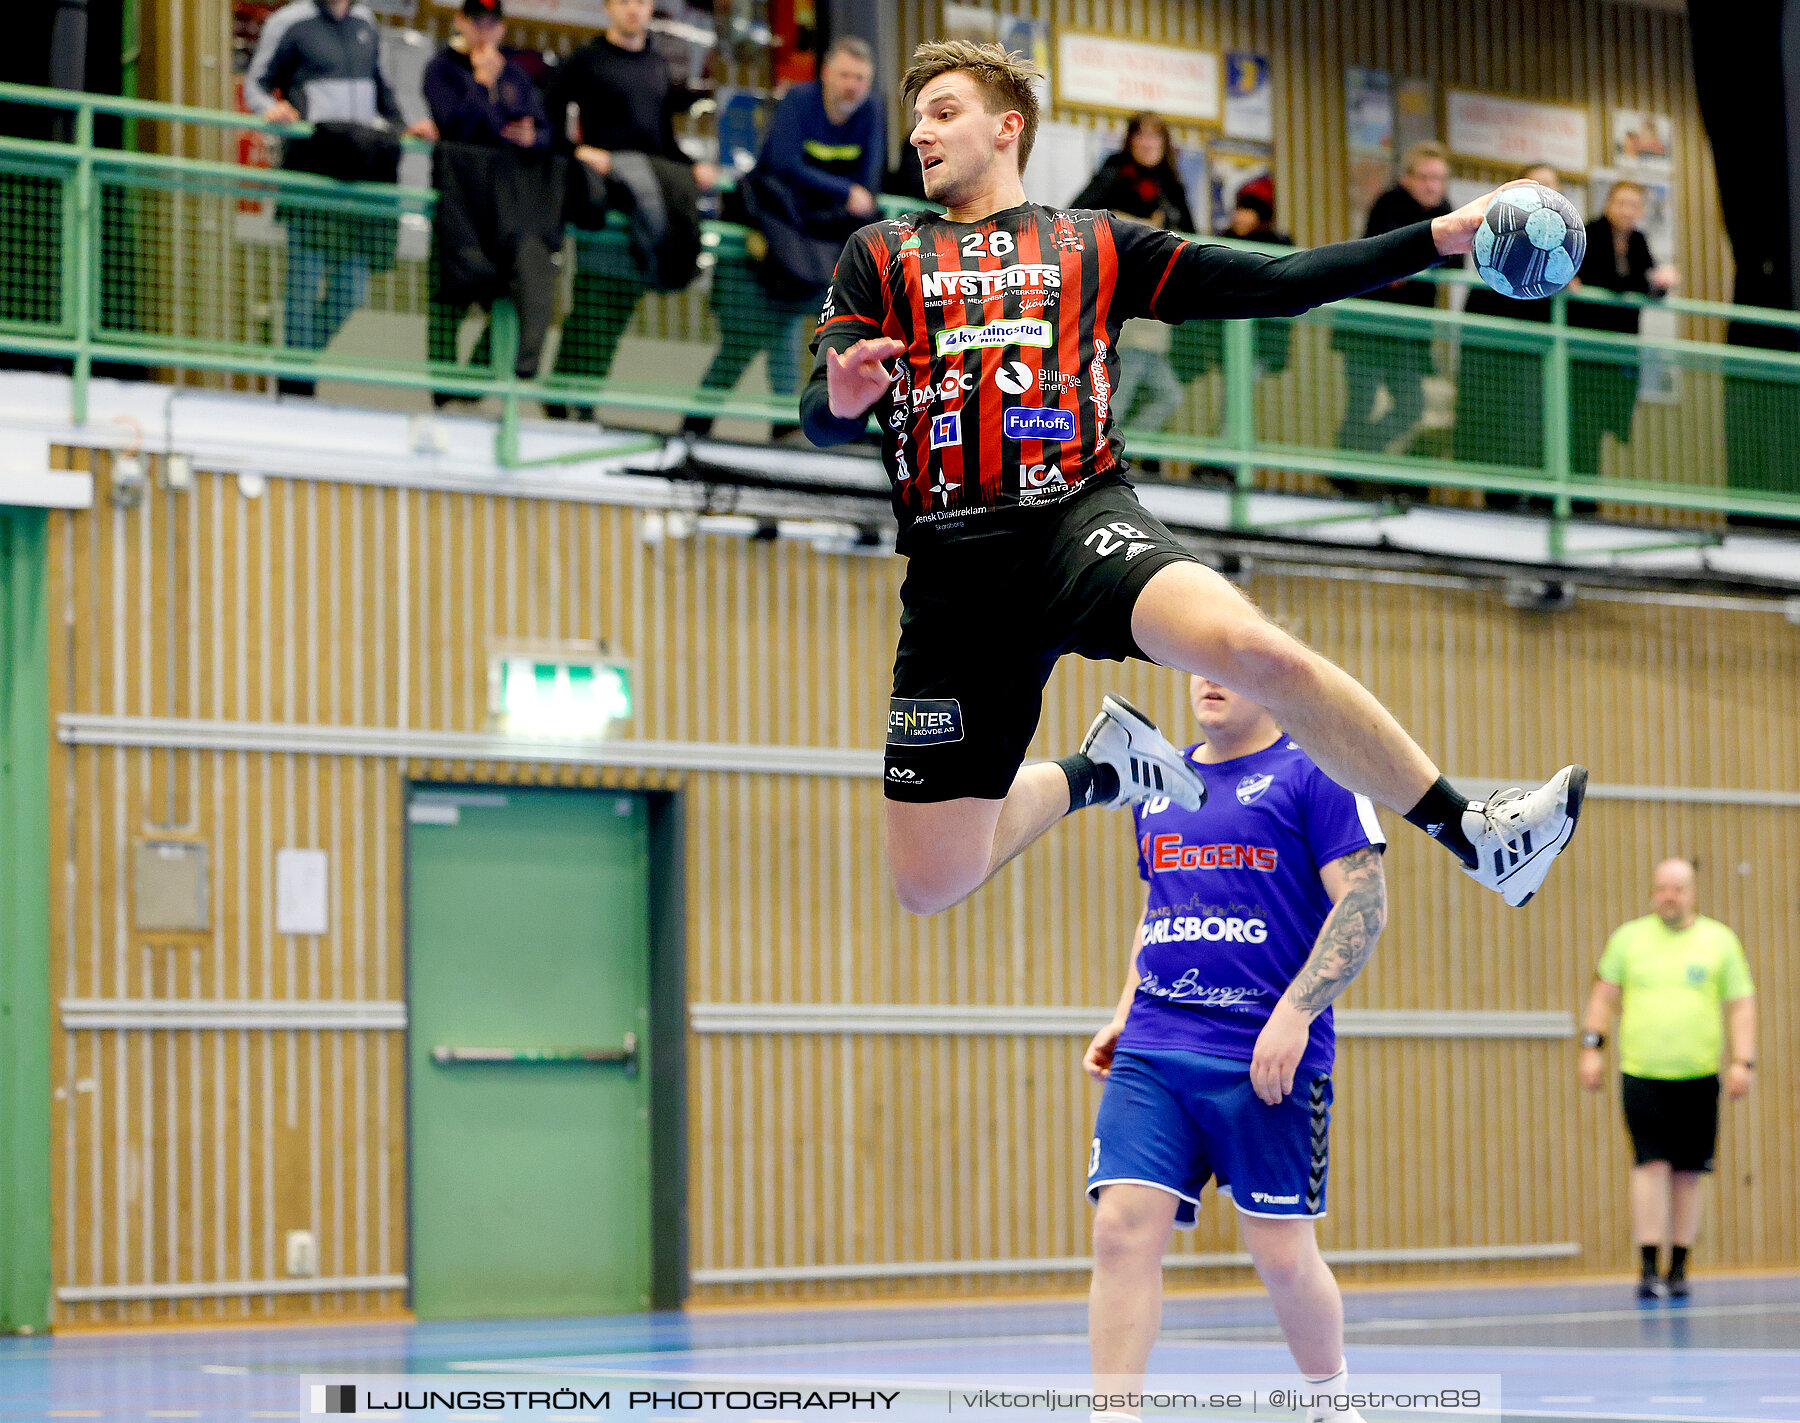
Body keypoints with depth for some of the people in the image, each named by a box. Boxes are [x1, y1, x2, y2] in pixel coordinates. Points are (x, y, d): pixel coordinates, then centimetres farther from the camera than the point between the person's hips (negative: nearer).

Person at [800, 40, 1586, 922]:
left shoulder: (1094, 245, 18)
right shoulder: (880, 256, 18)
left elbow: (1271, 285, 16)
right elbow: (817, 416, 8)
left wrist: (1440, 236, 8)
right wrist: (844, 400, -18)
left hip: (1079, 518, -1)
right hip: (953, 570, 1)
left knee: (1252, 650, -33)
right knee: (930, 882, -4)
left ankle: (1470, 833, -20)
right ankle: (1095, 773, 26)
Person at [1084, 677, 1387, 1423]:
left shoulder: (1312, 774, -2)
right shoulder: (1157, 784, 17)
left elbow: (1365, 903, -8)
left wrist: (1294, 1014, -17)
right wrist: (1124, 1015, 16)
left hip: (1267, 1057, -5)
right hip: (1152, 1053, 5)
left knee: (1282, 1253, 1)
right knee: (1122, 1227, -10)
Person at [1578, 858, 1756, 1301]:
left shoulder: (1719, 941, 5)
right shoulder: (1628, 938, 7)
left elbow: (1741, 1004, 5)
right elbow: (1604, 994, 13)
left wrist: (1743, 1062, -5)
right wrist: (1592, 1047, 4)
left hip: (1698, 1076, 1)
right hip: (1641, 1073, -1)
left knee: (1687, 1173, 3)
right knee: (1651, 1165, -11)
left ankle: (1679, 1270, 13)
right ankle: (1648, 1270, -11)